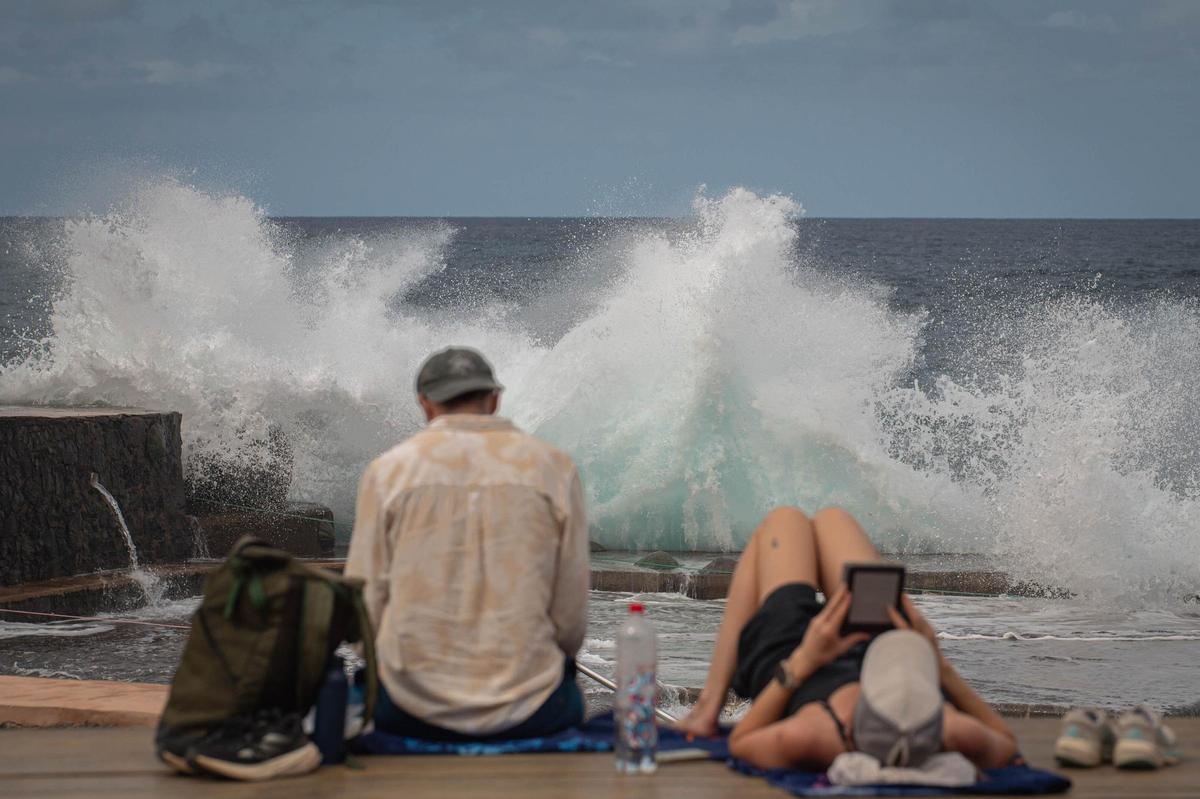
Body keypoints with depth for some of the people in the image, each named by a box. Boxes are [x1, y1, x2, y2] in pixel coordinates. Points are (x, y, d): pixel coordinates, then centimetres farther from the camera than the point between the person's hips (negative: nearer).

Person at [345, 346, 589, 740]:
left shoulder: (388, 470, 0)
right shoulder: (554, 469, 1)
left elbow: (363, 607, -1)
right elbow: (571, 618, 1)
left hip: (413, 712, 0)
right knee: (568, 697, 33)